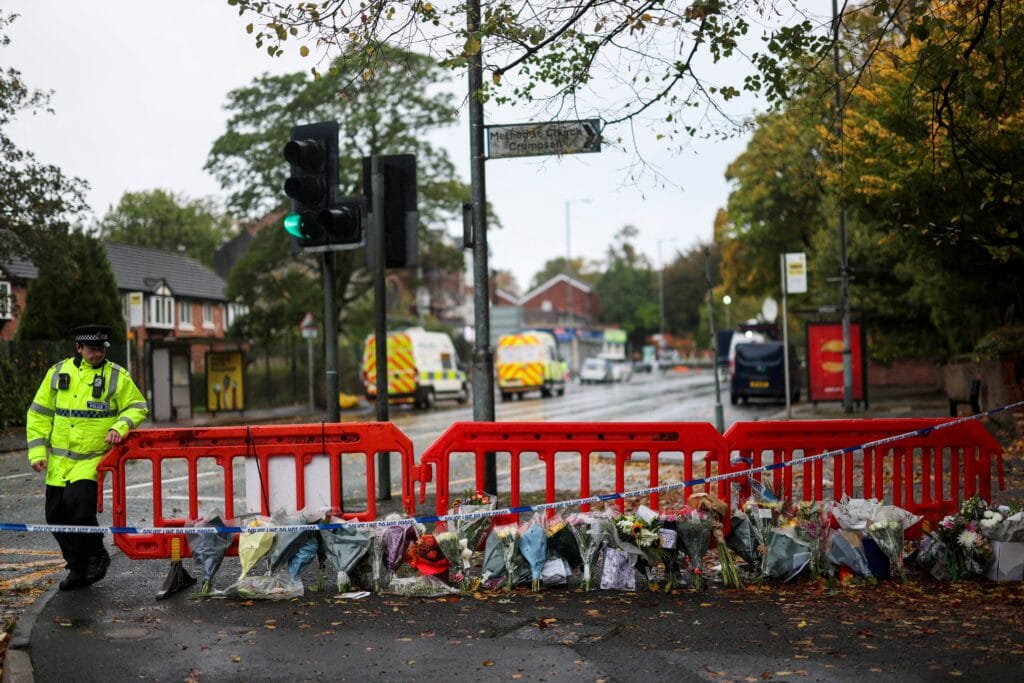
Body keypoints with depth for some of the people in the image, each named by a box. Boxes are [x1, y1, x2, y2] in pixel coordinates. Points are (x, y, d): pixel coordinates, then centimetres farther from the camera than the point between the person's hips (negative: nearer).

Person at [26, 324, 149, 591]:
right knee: (56, 515, 7)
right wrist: (37, 450, 2)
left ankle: (96, 554, 4)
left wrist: (120, 427, -17)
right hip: (59, 460, 4)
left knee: (79, 503, -21)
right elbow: (39, 413, 9)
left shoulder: (116, 376, -2)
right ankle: (78, 568, 23)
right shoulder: (58, 372, 6)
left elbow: (138, 407, 2)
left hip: (94, 457, -4)